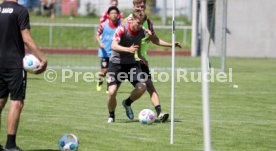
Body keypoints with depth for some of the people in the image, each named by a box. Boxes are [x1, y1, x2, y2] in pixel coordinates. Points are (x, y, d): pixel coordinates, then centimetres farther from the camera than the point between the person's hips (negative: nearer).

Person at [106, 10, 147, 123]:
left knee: (142, 86, -15)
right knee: (112, 92, -17)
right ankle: (111, 116, 11)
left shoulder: (142, 32, -4)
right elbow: (113, 46, -34)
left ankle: (127, 103, 16)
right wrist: (128, 49, -48)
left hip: (131, 63, 4)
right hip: (116, 63, -4)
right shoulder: (122, 29, -20)